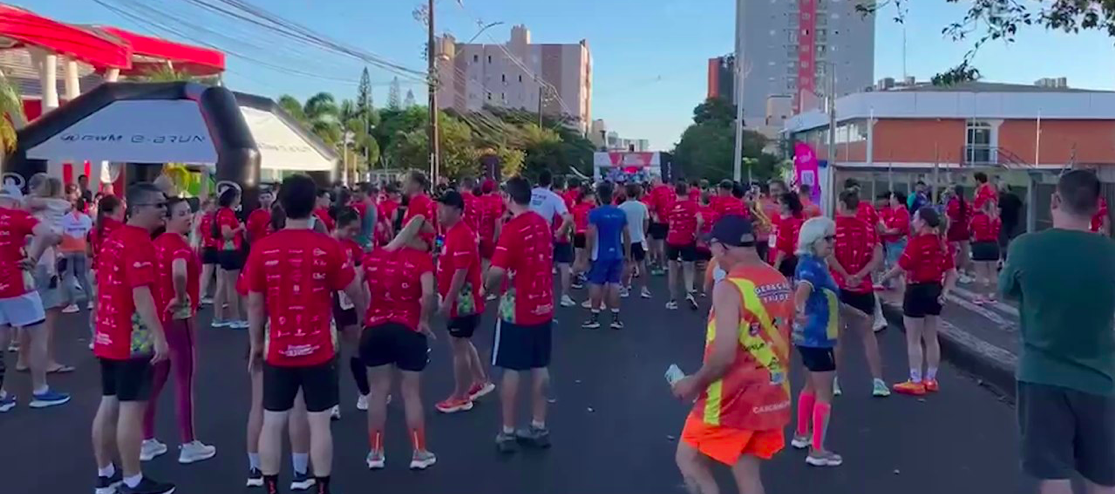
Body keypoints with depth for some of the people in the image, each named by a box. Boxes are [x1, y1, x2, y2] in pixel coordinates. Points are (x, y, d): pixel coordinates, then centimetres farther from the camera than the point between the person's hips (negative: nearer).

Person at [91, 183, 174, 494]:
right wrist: (159, 337, -24)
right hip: (133, 340, -10)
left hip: (108, 336, 10)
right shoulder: (139, 243, -18)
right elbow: (141, 295, -25)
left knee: (109, 405, 14)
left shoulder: (113, 238, 13)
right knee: (131, 409, -4)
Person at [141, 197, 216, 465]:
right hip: (178, 317, -8)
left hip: (157, 316, 8)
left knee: (155, 380, 16)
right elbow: (179, 272, -39)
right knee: (184, 381, 1)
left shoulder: (157, 243, 9)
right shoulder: (180, 244, -18)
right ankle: (189, 445, 10)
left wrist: (162, 296, 14)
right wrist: (180, 298, -24)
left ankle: (148, 442, 24)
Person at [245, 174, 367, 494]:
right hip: (319, 351, -1)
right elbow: (355, 293, 2)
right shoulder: (329, 247, -9)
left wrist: (256, 344, 14)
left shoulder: (262, 249, -5)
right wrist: (365, 318, 23)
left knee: (272, 424, 12)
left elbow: (254, 304, 1)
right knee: (319, 423, 6)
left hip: (278, 352, 1)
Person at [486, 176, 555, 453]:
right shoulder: (543, 224, 4)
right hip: (543, 305, 7)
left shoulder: (512, 228, -19)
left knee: (511, 369, 3)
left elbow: (497, 271, -27)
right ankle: (539, 428, 21)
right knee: (540, 367, 13)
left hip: (516, 309, -7)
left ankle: (507, 433, 10)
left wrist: (489, 287, -8)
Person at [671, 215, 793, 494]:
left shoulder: (729, 287, -20)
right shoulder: (780, 282, 5)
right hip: (771, 396, 8)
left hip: (734, 398, -8)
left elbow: (724, 355, -26)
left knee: (689, 459, 12)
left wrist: (694, 383, -10)